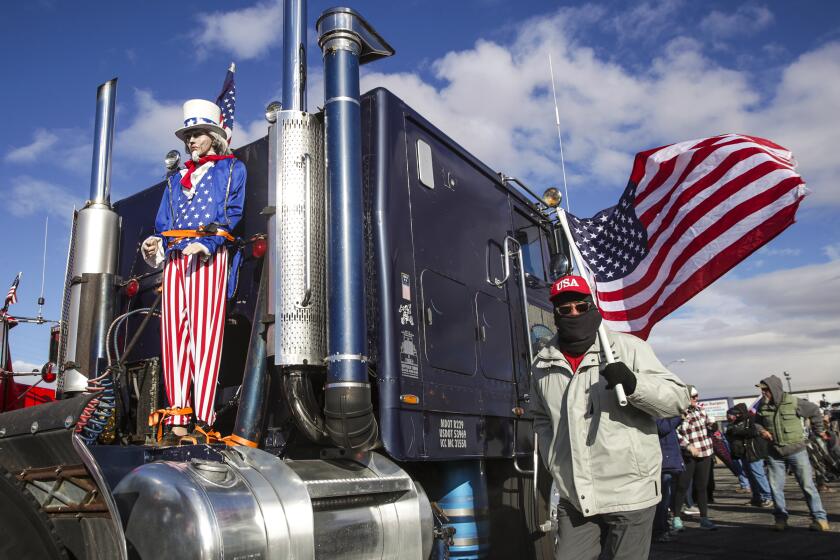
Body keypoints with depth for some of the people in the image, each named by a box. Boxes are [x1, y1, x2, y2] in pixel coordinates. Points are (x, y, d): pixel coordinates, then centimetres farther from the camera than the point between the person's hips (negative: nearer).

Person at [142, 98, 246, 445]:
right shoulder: (176, 180, 30)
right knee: (173, 336, -4)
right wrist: (156, 245, 1)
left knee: (204, 333, -14)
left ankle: (202, 421, -17)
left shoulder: (232, 169, 16)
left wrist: (207, 243, -15)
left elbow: (233, 215, 1)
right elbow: (163, 225, 24)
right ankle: (176, 422, -4)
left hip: (209, 258, -5)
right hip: (174, 260, 5)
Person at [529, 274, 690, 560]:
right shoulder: (543, 364, 6)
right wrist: (554, 465, 11)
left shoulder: (628, 348, -6)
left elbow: (679, 399, -7)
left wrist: (633, 383, -24)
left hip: (629, 493, -3)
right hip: (574, 499, 3)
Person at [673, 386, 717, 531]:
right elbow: (677, 434, -21)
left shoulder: (699, 409, 6)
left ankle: (704, 519, 18)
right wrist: (689, 446, -27)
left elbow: (709, 424, 25)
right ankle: (676, 518, 9)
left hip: (705, 453, 6)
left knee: (702, 486, 11)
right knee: (682, 486, -2)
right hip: (687, 455, -6)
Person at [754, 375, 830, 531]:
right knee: (775, 487, 6)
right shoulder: (762, 405, -2)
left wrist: (818, 430, 11)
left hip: (796, 451, -3)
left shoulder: (793, 402, -12)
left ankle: (819, 518, 12)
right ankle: (781, 518, 17)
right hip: (775, 453, 4)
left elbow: (814, 411, 5)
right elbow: (757, 422, 15)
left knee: (807, 485, 1)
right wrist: (761, 430, -6)